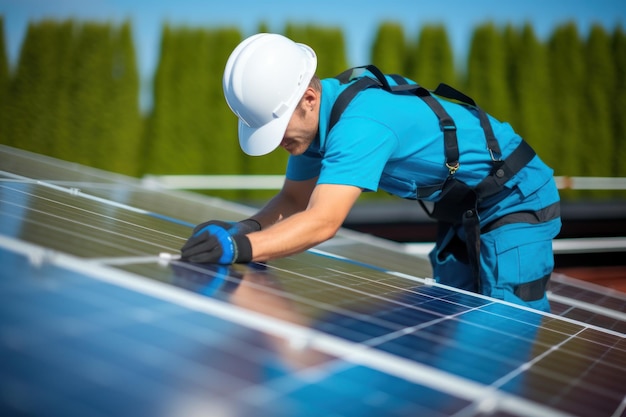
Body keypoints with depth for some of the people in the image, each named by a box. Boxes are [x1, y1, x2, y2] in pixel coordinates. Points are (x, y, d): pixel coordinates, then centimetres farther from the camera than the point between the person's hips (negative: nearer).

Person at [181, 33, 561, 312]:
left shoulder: (360, 123, -36)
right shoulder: (314, 117, -7)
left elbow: (324, 222, -47)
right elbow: (295, 199, -1)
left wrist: (241, 247, -59)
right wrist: (244, 228, -21)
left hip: (517, 200, -9)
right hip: (465, 213, 9)